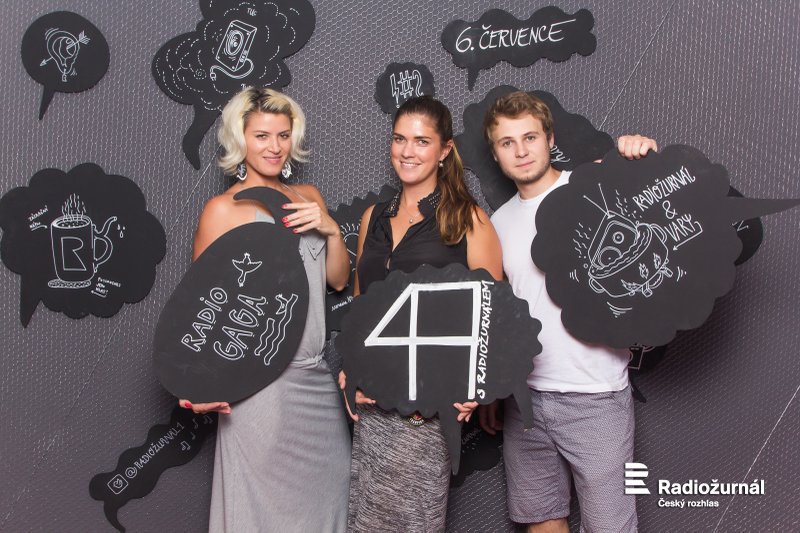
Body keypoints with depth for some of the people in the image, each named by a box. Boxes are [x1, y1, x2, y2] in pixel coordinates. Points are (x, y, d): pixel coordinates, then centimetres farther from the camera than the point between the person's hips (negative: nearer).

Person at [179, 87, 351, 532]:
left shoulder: (309, 197, 10)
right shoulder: (223, 209, -7)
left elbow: (339, 279, 12)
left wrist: (331, 229, -6)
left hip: (317, 378, 6)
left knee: (327, 489, 15)